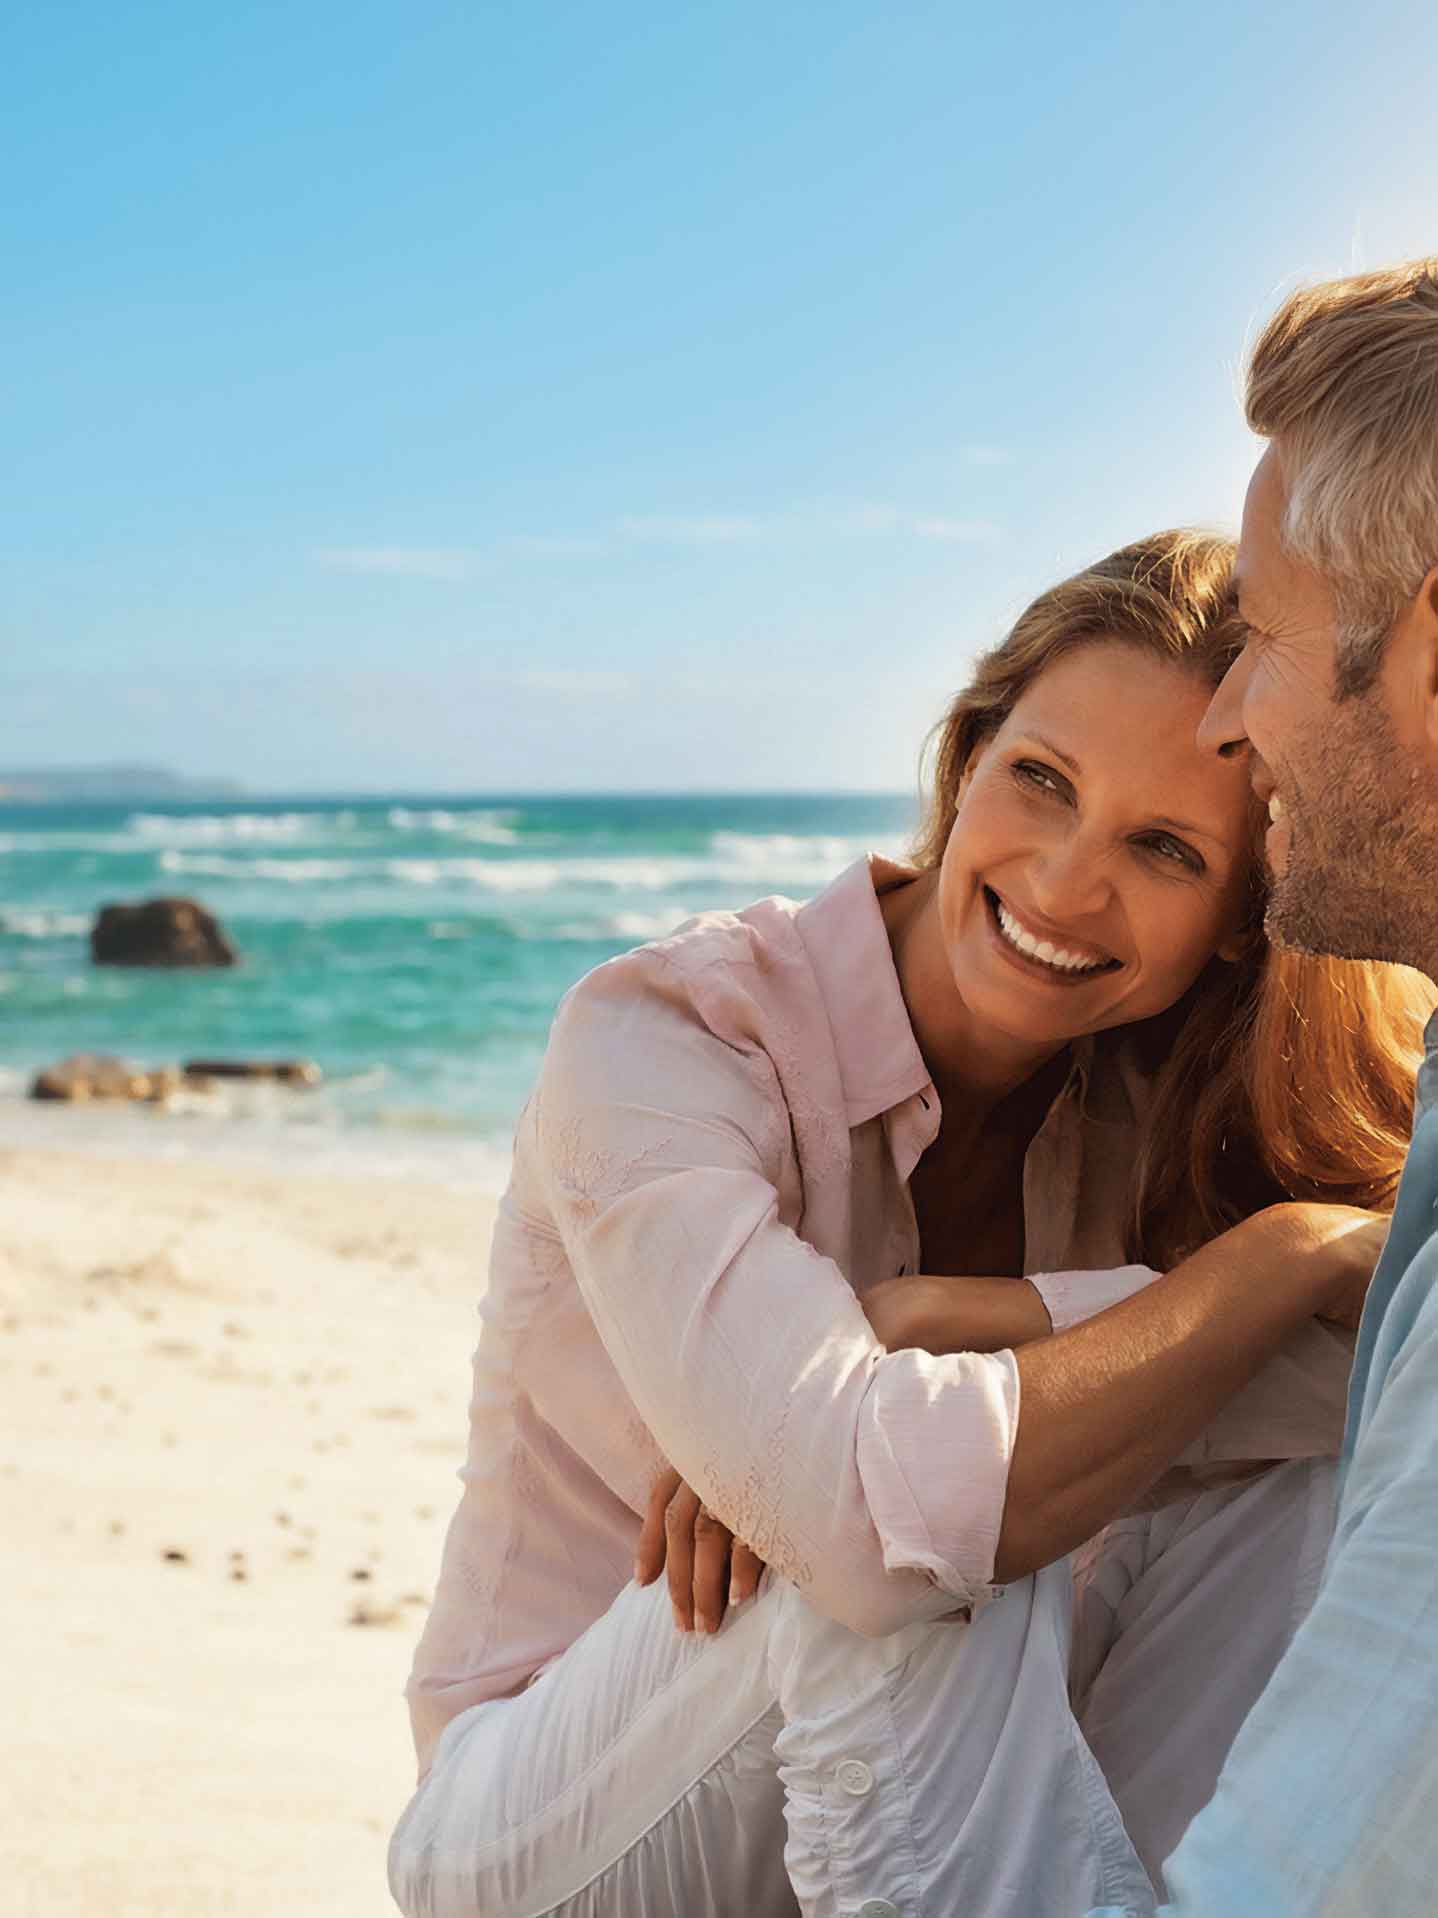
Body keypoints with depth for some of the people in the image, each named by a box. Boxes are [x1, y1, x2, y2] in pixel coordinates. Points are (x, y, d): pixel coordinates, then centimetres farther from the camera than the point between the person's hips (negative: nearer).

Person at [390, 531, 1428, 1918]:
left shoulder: (1151, 1107, -5)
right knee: (932, 1543, -34)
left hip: (927, 1785, 5)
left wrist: (945, 1317, -32)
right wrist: (1282, 1255, -28)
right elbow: (875, 1513, -40)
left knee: (1307, 1479, -15)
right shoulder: (661, 1037, -23)